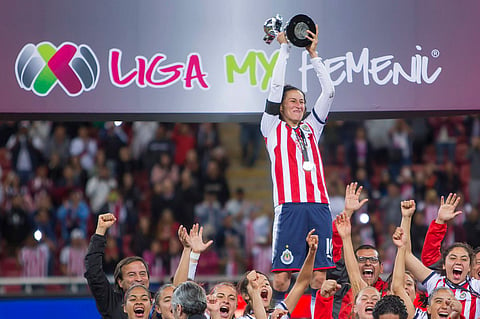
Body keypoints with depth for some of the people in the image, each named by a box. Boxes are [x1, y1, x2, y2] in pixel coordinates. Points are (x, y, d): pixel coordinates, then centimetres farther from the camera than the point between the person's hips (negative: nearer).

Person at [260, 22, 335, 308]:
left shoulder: (311, 128, 22)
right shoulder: (273, 128, 11)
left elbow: (329, 91, 17)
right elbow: (276, 87, 3)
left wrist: (314, 53, 14)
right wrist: (284, 49, 7)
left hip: (320, 206, 4)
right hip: (290, 206, -4)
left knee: (319, 276, 0)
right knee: (282, 275, -9)